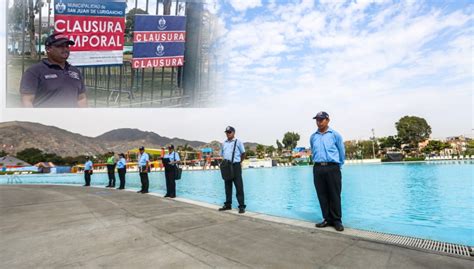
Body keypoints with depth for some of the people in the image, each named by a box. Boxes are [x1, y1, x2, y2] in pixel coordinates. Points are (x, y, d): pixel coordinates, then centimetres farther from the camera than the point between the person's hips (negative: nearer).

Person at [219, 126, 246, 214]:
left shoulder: (238, 142, 1)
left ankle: (241, 206, -1)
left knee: (239, 187, -5)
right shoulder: (224, 143, 14)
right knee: (228, 186, 11)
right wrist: (224, 161, 5)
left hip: (236, 166, -5)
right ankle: (228, 205, 21)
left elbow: (243, 154, 6)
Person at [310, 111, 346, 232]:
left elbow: (342, 152, 10)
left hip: (332, 168, -3)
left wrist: (338, 165, 16)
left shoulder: (335, 135, 2)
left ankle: (337, 220, 12)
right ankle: (327, 219, 18)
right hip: (318, 169, 4)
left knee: (334, 196, 0)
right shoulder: (313, 137, 12)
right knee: (322, 195, 7)